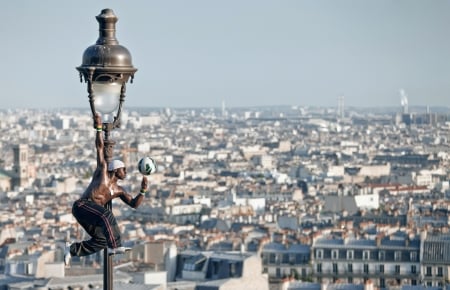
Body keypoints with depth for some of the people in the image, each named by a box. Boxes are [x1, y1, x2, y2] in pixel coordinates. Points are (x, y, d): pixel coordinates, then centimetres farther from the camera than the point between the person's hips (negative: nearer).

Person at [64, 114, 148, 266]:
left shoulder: (119, 190, 19)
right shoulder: (103, 169, 5)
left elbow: (134, 204, 14)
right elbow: (100, 147, 0)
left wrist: (142, 191, -1)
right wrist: (99, 128, -6)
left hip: (90, 213, 9)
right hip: (82, 205, -9)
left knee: (101, 241, 8)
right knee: (106, 215, -33)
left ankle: (72, 249, 22)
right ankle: (114, 246, -40)